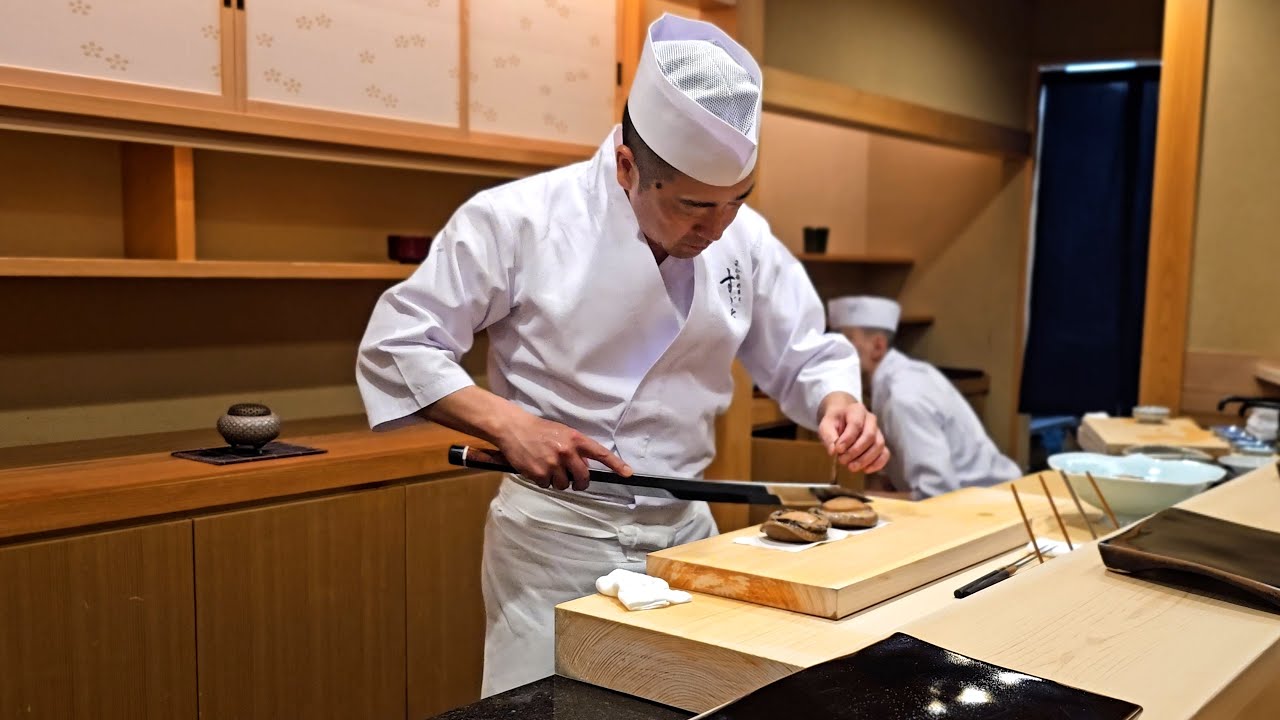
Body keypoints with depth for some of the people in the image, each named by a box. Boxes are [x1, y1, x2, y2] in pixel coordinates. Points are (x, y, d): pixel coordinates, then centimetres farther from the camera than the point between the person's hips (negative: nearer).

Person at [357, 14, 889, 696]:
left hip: (684, 530, 5)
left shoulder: (746, 239, -3)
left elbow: (805, 356, 7)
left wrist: (837, 403, -15)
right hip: (552, 535, -4)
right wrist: (508, 424, -23)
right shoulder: (518, 219, -16)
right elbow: (394, 345, -10)